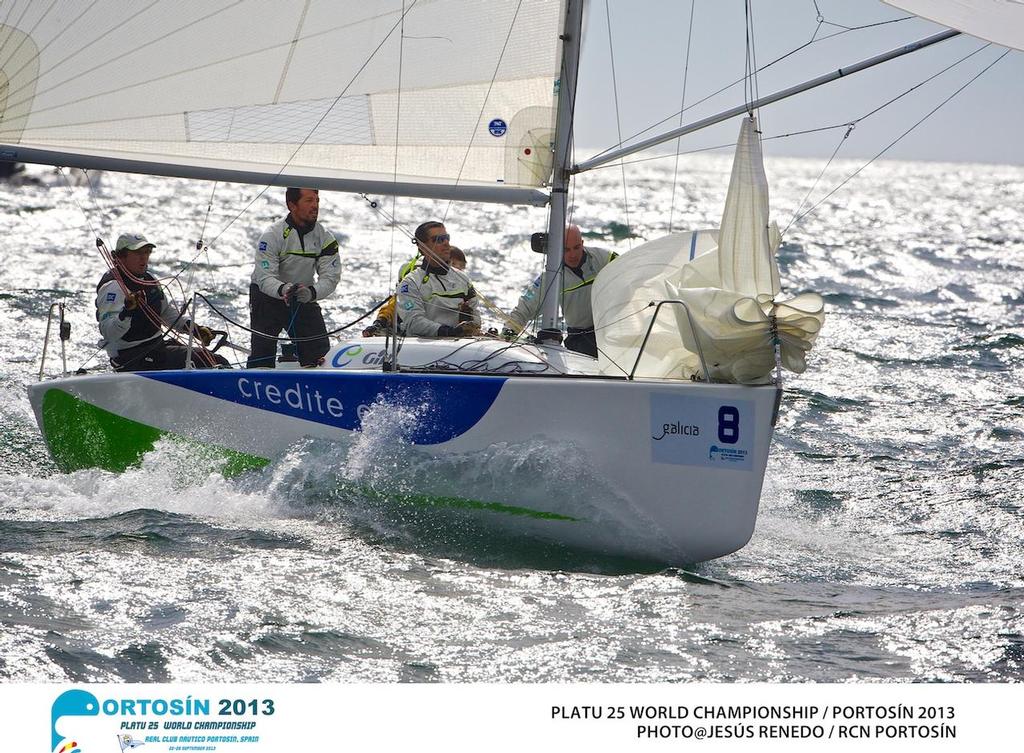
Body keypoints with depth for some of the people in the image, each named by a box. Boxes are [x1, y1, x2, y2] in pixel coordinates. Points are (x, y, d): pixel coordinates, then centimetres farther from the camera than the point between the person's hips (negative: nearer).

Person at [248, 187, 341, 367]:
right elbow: (265, 278, -27)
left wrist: (311, 292, -38)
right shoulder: (272, 235, -21)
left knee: (320, 353, -4)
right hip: (267, 296, -3)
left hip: (305, 298, 4)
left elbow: (330, 277, -15)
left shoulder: (325, 237, -10)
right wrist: (283, 290, -50)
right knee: (263, 352, -14)